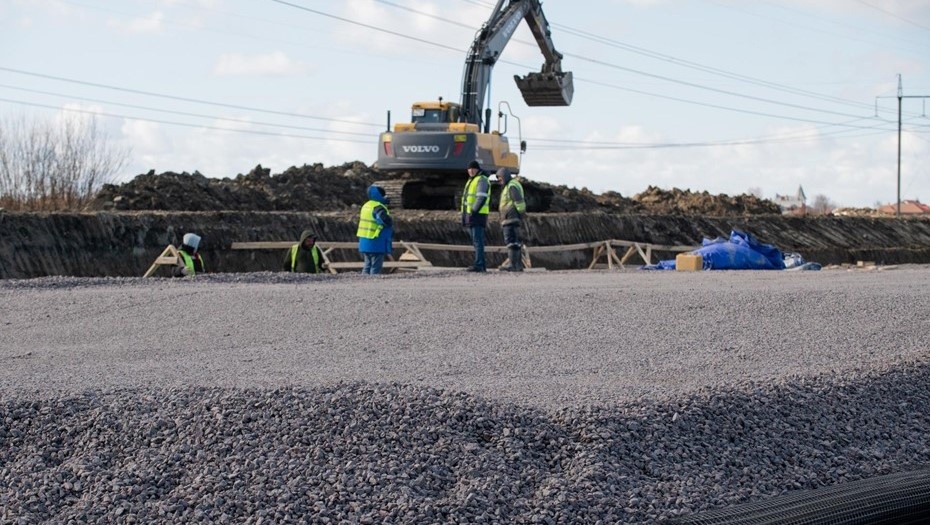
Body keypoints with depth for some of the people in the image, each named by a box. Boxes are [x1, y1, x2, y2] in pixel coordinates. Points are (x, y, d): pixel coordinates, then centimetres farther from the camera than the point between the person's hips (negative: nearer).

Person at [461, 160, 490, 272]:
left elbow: (482, 198, -20)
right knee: (476, 241, 9)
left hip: (478, 215, -10)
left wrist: (473, 211, -24)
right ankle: (482, 264, 12)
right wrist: (465, 215, 17)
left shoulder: (482, 180, -10)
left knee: (477, 241, -12)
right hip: (470, 215, 10)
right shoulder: (471, 181, 21)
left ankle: (478, 265, -15)